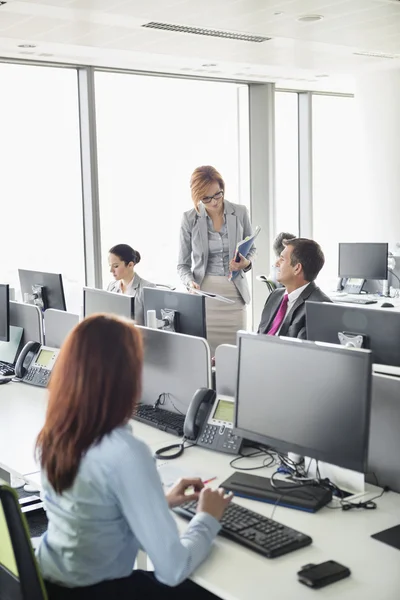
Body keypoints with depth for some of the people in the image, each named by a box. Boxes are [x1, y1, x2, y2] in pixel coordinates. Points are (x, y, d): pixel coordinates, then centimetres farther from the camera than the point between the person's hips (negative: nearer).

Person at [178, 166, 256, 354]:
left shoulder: (240, 213, 1)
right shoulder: (189, 219, -2)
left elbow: (251, 248, 15)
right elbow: (183, 264, 4)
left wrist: (246, 262, -7)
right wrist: (190, 282, -16)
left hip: (234, 291, 1)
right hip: (204, 292, -1)